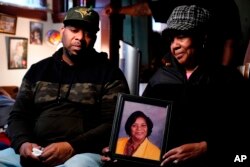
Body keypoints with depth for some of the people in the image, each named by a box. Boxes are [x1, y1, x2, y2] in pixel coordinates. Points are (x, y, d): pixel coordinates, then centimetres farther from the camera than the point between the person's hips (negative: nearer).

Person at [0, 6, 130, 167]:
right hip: (35, 152, 4)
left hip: (84, 153, -4)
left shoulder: (109, 72, 4)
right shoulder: (37, 70, 16)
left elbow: (115, 124, -5)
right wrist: (22, 143, -7)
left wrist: (72, 147, -18)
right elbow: (18, 115, 15)